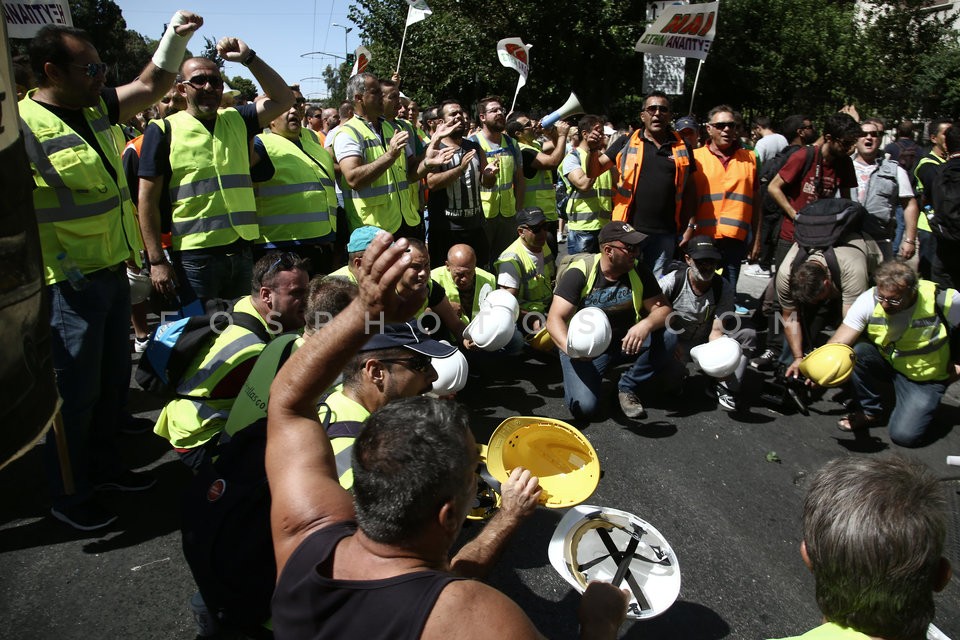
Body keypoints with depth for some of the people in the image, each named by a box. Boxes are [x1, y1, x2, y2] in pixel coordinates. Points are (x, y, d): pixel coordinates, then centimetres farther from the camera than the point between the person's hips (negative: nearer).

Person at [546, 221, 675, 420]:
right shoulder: (580, 273, -17)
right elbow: (555, 319, -22)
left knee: (668, 336, -21)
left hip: (625, 342, 4)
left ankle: (627, 387, -3)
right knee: (584, 406, -25)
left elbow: (662, 309, -8)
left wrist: (646, 324, -33)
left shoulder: (639, 271, -5)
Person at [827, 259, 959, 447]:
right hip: (886, 363, 2)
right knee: (857, 351, -31)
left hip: (925, 377, -2)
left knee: (905, 435, -19)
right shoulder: (869, 300, -23)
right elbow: (840, 342, -30)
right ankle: (869, 412, -7)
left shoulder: (943, 301, -24)